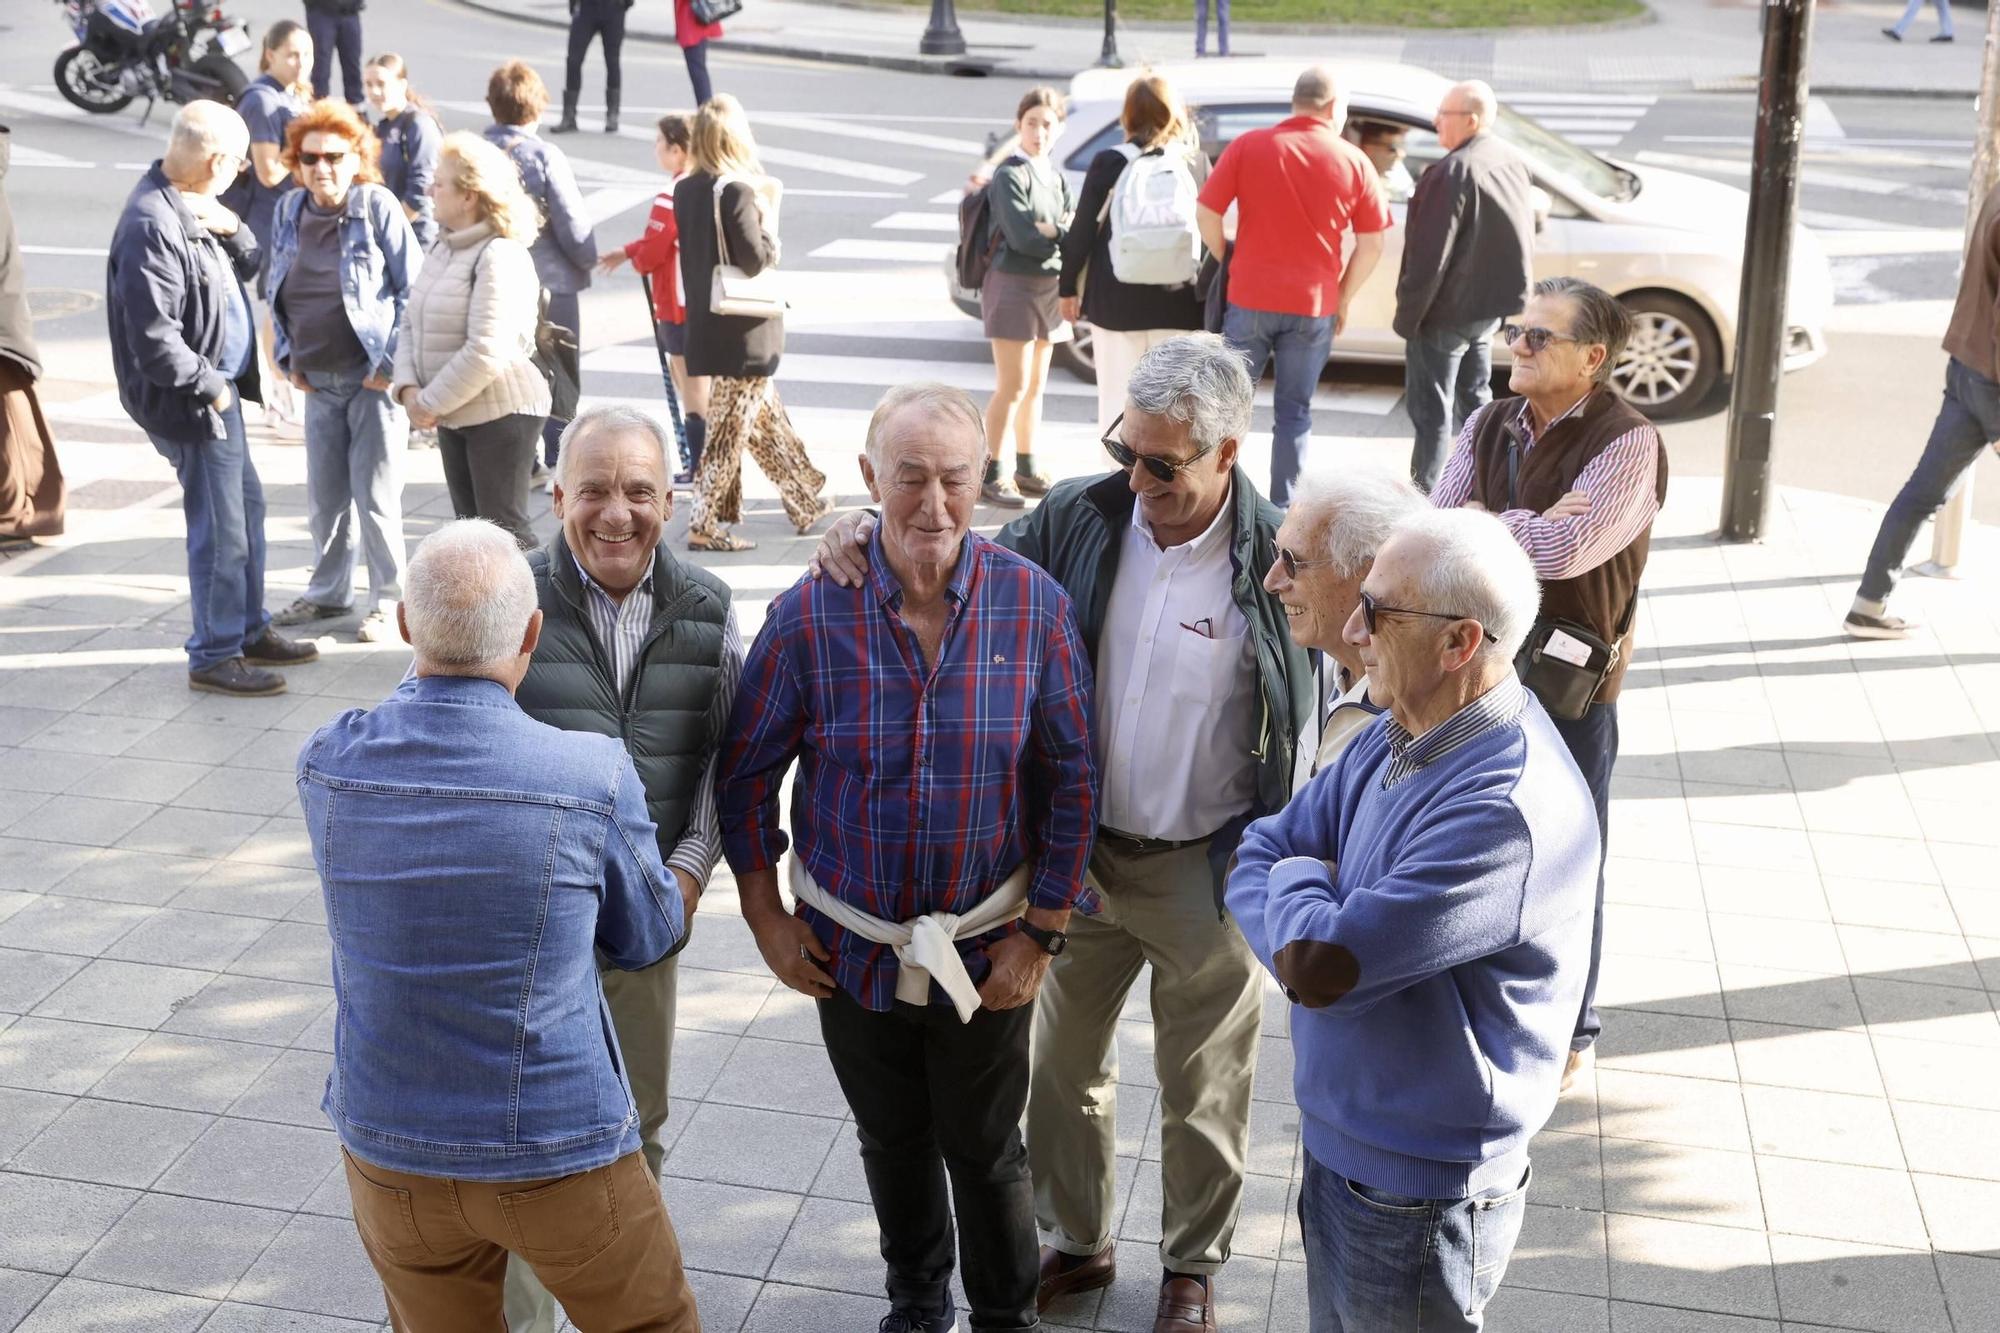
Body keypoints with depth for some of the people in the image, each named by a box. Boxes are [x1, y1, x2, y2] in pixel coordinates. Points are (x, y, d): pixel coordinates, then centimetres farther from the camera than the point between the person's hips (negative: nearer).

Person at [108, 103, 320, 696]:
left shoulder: (193, 208, 6)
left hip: (219, 388, 11)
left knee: (246, 506, 21)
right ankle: (214, 658, 11)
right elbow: (153, 337, -28)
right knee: (221, 531, -2)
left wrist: (232, 230, -4)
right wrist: (211, 386, -17)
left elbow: (248, 268, 17)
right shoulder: (152, 227, -24)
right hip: (191, 402, -11)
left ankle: (250, 630, 36)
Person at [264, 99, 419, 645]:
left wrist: (392, 363, -13)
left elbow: (413, 288, -9)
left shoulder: (377, 205, -10)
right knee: (323, 495, 14)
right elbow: (276, 288, 17)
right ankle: (328, 592, 30)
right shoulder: (290, 210, 6)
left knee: (375, 496, 0)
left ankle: (387, 600, 15)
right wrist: (288, 356, 8)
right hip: (317, 380, 5)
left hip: (374, 378, -5)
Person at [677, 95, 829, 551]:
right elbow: (756, 259, -20)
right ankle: (703, 525, 4)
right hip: (744, 331, -8)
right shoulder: (738, 191, -19)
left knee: (767, 417, 18)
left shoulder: (685, 190, 5)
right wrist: (769, 213, -5)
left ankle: (808, 502, 30)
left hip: (705, 322, 8)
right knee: (730, 427, 0)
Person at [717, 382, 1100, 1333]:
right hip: (853, 946, 1)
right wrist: (765, 917, -2)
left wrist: (1041, 933, -7)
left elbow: (1072, 779, -7)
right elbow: (746, 772, -2)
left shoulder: (1034, 607, -14)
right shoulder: (809, 615, -14)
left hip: (988, 948, -1)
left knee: (987, 1151, 14)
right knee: (893, 1144, 21)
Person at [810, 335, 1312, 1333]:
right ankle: (1076, 1241, 43)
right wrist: (870, 538, -15)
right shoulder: (1080, 516, -8)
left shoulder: (1276, 559, -16)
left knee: (1202, 1090, 15)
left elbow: (1298, 724, -8)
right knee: (1064, 1066, 19)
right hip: (1081, 849, 3)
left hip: (1203, 870, -3)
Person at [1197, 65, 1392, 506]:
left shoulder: (1247, 146, -2)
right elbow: (1372, 243, 1)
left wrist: (1228, 264, 11)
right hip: (1314, 306, 0)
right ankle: (1283, 511, 11)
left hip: (1249, 299, 0)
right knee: (1294, 413, 9)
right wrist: (1342, 300, 11)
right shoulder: (1354, 162, 0)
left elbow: (1207, 213, -3)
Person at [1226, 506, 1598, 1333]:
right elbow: (1257, 856, 5)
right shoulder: (1396, 737, -1)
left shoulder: (1510, 809, -30)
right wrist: (1316, 915, -16)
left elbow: (1317, 966, -31)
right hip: (1336, 1149, 8)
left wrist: (1297, 881, -10)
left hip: (1417, 1206, -8)